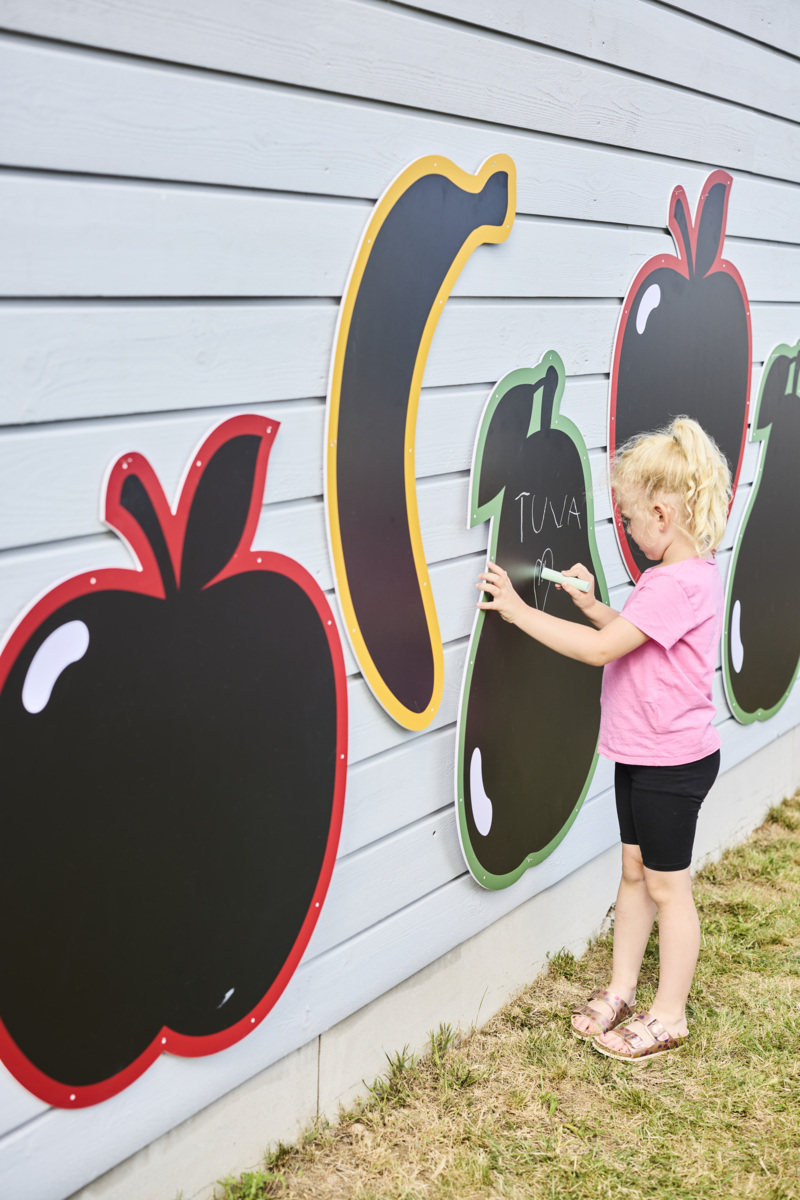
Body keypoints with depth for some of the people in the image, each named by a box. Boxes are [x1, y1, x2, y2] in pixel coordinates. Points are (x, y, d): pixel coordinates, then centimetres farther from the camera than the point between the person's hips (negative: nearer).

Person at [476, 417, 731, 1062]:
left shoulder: (678, 583, -25)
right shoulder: (684, 573, 7)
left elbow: (600, 649, -29)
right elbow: (632, 635, 19)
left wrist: (519, 609, -24)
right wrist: (592, 605, 5)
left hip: (673, 760, -10)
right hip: (642, 752, 10)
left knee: (667, 886, 5)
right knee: (635, 871, 19)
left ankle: (669, 1016, 20)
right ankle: (620, 991, 33)